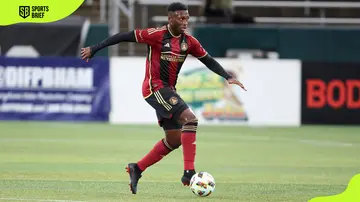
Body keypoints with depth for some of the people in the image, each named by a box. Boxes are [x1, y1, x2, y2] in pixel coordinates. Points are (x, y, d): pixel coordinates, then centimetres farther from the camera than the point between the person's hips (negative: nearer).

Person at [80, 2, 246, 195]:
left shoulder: (189, 41, 4)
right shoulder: (156, 35, -15)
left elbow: (208, 61, 12)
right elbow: (123, 36, -10)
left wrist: (228, 77, -1)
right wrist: (94, 49, -9)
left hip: (168, 91, 8)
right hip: (155, 88, -8)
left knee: (175, 140, 10)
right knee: (190, 118, -23)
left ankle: (137, 169, 23)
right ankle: (189, 172, -25)